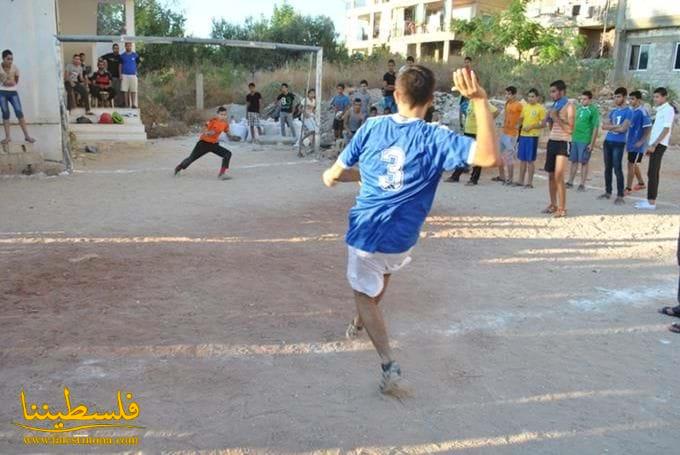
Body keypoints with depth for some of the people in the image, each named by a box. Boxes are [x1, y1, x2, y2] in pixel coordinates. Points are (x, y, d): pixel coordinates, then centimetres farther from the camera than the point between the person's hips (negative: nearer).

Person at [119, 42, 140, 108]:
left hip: (133, 75, 0)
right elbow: (120, 65, 9)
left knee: (133, 91, -1)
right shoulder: (122, 55, 7)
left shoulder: (135, 55, 6)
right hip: (125, 75, 0)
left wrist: (135, 69, 4)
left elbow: (139, 63, 15)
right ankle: (126, 104, 5)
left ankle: (133, 104, 5)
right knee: (125, 90, 0)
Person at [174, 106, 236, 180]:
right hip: (204, 142, -4)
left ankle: (222, 174, -13)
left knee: (228, 154, -14)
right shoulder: (213, 121, -18)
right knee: (192, 158, 1)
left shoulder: (225, 124, -3)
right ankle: (179, 168, 28)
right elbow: (204, 130, -21)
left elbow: (227, 134, 10)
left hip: (214, 144, 4)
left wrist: (231, 137, -11)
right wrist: (208, 133, -42)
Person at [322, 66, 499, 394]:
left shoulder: (372, 127, -7)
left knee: (365, 295, 15)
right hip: (401, 240, 1)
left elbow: (334, 175, 1)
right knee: (381, 276, 32)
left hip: (366, 233, -1)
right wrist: (480, 100, -30)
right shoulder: (435, 139, -14)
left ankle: (388, 363, -1)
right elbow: (489, 157, -29)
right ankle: (361, 324, 53)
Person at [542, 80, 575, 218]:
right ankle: (553, 205, 22)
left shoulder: (569, 106, -9)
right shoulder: (554, 106, 14)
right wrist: (548, 119, 2)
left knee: (558, 176, -13)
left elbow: (570, 129, -17)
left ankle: (562, 208, -9)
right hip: (551, 141, 8)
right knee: (551, 175, 11)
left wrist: (556, 117, -17)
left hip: (563, 143, -8)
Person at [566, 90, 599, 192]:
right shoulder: (578, 108, 11)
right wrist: (571, 137, 15)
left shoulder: (593, 110, -8)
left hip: (585, 141, -6)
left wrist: (592, 143, -14)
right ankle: (570, 182, 18)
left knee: (584, 162, 1)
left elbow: (596, 128, -10)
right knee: (574, 161, 11)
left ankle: (582, 185, 7)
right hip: (574, 139, 6)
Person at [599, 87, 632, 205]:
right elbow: (604, 126, 6)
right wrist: (615, 126, -10)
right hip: (607, 142, 7)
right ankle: (608, 192, 22)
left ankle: (620, 196, -3)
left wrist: (610, 127, -3)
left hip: (618, 143, -7)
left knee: (617, 169, -7)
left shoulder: (628, 111, -7)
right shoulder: (613, 111, 14)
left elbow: (623, 129, -16)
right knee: (607, 168, 11)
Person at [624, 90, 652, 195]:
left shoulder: (642, 112, -17)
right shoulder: (632, 111, 8)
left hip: (637, 144, -8)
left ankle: (628, 188, 3)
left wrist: (641, 141, -20)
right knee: (634, 165, 18)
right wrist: (628, 140, 13)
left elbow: (648, 128, -18)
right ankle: (641, 183, 36)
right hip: (631, 143, 8)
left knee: (631, 165, -5)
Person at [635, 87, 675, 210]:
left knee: (652, 173, -11)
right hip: (654, 145, 9)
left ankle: (651, 202, -11)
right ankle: (650, 200, 14)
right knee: (653, 173, 10)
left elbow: (666, 129, -16)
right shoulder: (660, 110, 18)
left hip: (659, 145, -9)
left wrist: (654, 145, -20)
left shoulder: (668, 109, -9)